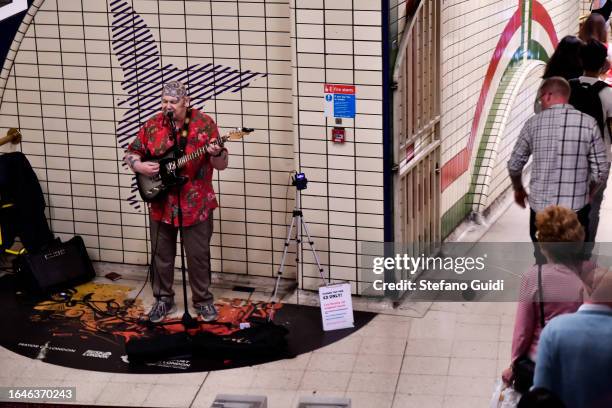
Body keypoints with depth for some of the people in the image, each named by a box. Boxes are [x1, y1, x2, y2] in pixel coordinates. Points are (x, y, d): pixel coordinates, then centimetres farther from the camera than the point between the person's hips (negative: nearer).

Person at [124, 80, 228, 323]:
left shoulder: (204, 124, -8)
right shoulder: (152, 125, 0)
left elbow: (222, 165, -7)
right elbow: (131, 154, 10)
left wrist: (216, 154, -29)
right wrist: (140, 166, -11)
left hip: (196, 204, -3)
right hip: (161, 203, 3)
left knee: (198, 255, 5)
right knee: (161, 255, 11)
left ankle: (203, 300, 22)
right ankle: (163, 299, 27)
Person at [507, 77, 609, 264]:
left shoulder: (533, 123, -3)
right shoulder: (588, 123, -5)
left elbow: (514, 165, 4)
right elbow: (601, 170, -3)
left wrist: (518, 190, 23)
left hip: (540, 206, 1)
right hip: (576, 207, -1)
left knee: (543, 264, 15)